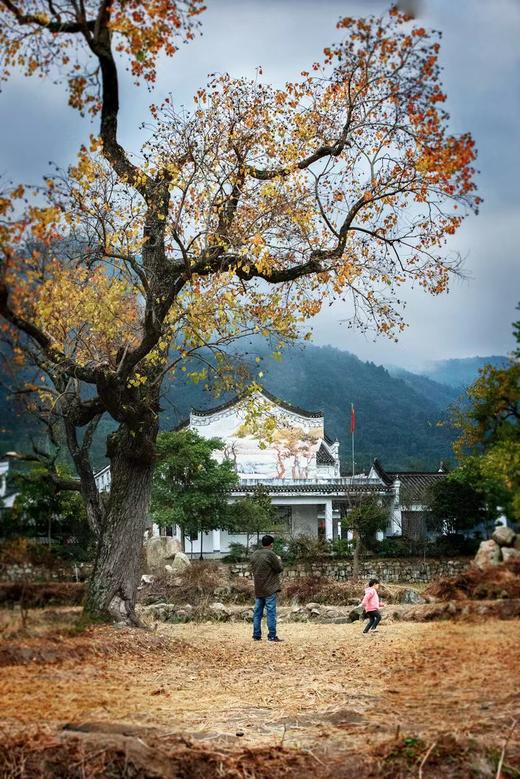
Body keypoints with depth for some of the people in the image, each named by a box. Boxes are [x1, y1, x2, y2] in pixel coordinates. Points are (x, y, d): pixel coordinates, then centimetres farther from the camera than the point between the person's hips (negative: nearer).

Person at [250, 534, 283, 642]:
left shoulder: (254, 554, 8)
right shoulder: (270, 554, -14)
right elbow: (280, 569, -9)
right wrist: (278, 560, 9)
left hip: (258, 589, 7)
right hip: (269, 589, -7)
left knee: (257, 612, 9)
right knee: (271, 613, -3)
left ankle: (256, 635, 11)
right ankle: (272, 636, -4)